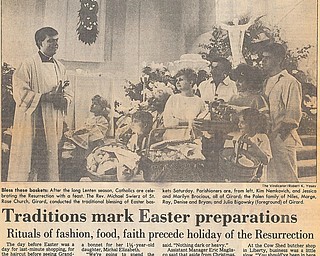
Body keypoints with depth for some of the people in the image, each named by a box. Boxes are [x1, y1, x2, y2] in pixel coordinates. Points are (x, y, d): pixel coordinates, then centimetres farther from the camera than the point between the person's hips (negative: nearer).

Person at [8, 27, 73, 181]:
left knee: (49, 164, 10)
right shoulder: (28, 65, -6)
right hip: (31, 122, -6)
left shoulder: (60, 67, 12)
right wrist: (46, 97, -19)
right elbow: (20, 93, -14)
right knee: (27, 161, -2)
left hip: (53, 124, 6)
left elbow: (68, 94, 13)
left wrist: (61, 99, -10)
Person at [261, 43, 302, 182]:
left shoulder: (290, 82, -9)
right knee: (270, 177, 11)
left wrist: (274, 133, -22)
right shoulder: (267, 82, 18)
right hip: (266, 138, 8)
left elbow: (293, 116, -14)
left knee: (287, 177, -5)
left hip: (282, 139, -8)